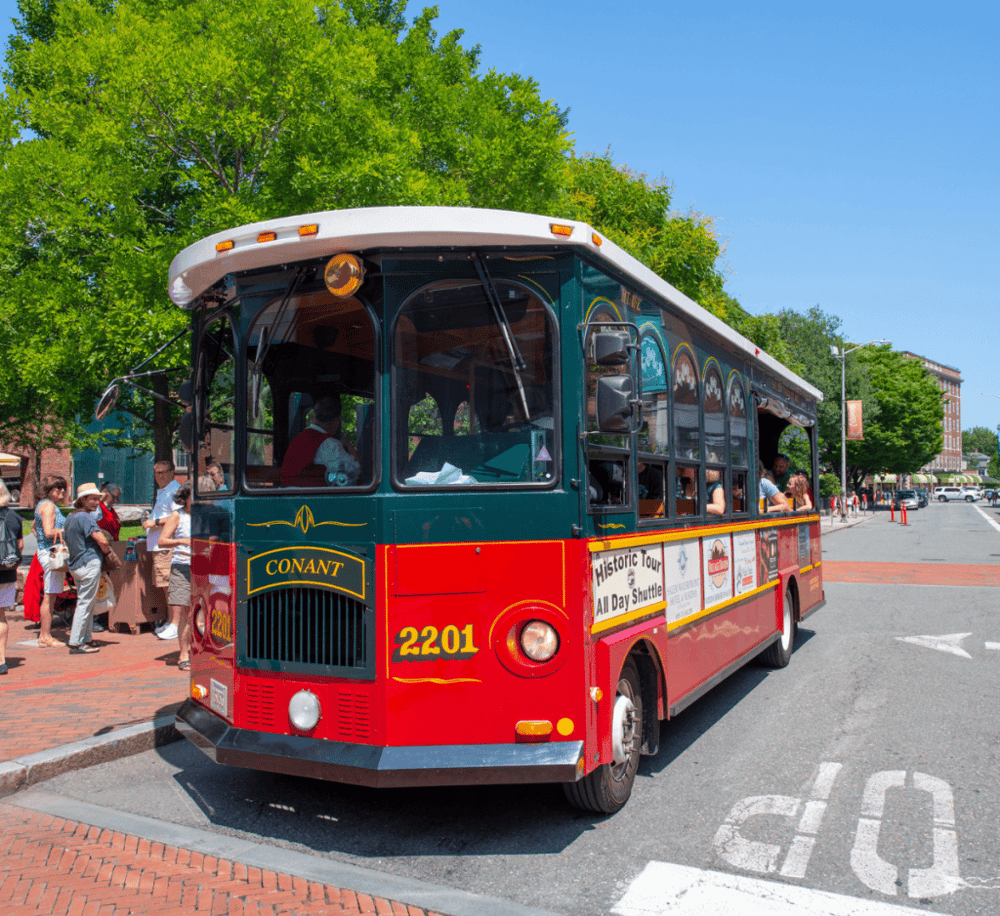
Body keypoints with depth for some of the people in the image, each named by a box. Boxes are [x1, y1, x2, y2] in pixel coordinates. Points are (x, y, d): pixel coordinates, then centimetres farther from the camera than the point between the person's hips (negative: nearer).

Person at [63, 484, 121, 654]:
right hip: (90, 563, -10)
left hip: (75, 565, 10)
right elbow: (102, 540, -21)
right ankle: (75, 643, -4)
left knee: (85, 603, 17)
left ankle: (86, 640, 22)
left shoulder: (70, 517, 14)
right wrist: (110, 556, -1)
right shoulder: (85, 517, -15)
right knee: (85, 604, -5)